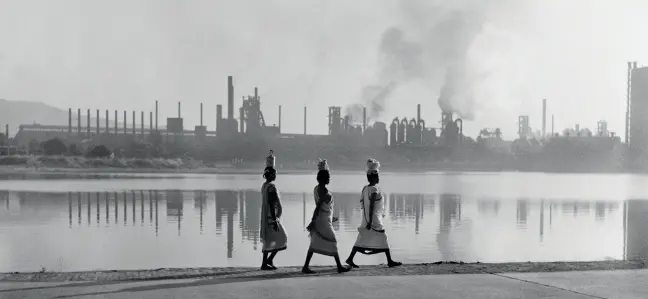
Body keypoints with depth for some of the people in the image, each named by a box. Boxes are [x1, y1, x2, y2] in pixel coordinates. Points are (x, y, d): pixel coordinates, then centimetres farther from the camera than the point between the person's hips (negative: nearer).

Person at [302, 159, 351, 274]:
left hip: (320, 219, 9)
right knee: (332, 242, 3)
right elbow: (318, 206, -23)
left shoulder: (317, 188, 9)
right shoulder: (323, 190, -18)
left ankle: (305, 267, 8)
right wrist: (313, 221, -24)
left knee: (315, 244, 9)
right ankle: (339, 266, 12)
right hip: (324, 221, -9)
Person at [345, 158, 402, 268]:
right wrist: (370, 222, -23)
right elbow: (371, 207, -22)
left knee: (362, 239, 9)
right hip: (374, 219, -8)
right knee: (383, 239, 2)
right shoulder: (375, 190, -17)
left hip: (366, 219, 8)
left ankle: (350, 259, 6)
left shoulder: (365, 188, 8)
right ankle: (390, 261, 10)